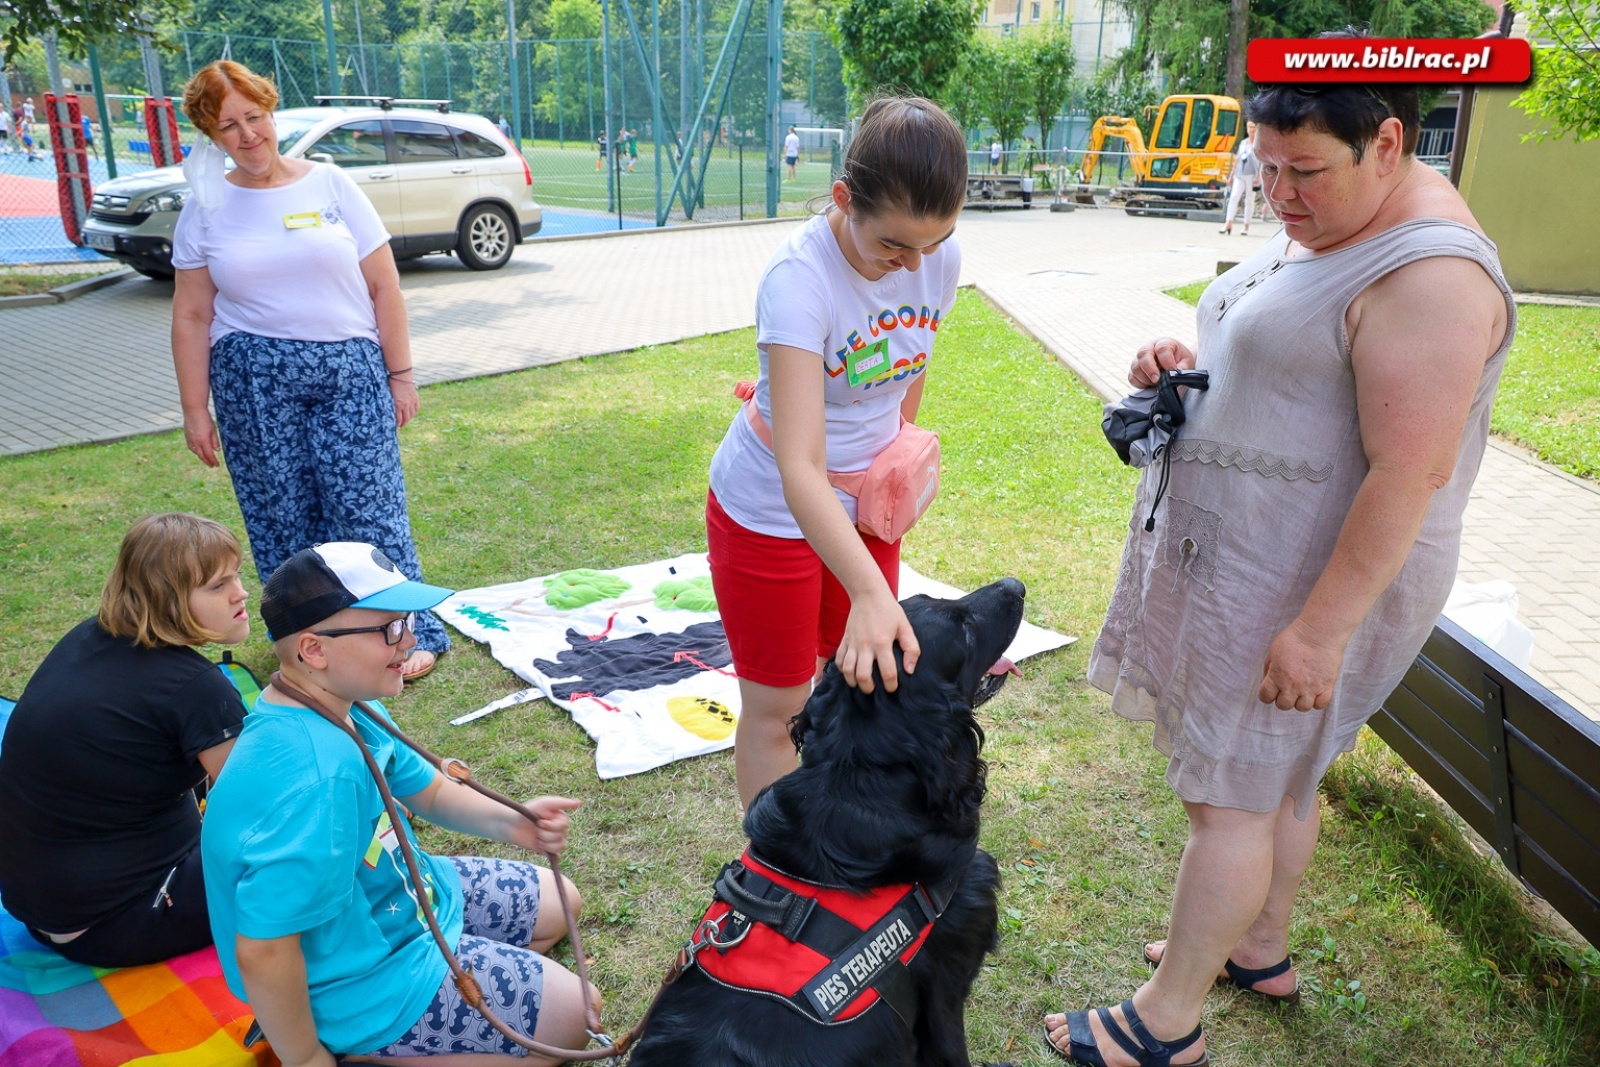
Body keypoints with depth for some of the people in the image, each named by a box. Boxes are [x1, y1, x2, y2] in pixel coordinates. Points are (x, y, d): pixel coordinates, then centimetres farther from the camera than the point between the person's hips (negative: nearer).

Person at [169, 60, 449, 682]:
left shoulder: (329, 184, 3)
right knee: (281, 515, 5)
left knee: (367, 506, -3)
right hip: (254, 380, 1)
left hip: (351, 371, -1)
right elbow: (191, 317, 6)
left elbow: (384, 287, 3)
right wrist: (195, 411, 3)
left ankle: (414, 632, 6)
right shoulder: (206, 208, 5)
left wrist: (400, 373, 0)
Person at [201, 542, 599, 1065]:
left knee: (558, 905, 22)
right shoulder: (312, 781, -38)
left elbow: (428, 791, 7)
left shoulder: (346, 707, -6)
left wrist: (508, 821, -13)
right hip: (360, 979, -9)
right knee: (574, 1013, 1)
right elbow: (263, 950, -34)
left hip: (397, 898, 9)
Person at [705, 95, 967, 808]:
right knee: (778, 708, 7)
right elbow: (800, 468, -40)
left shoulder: (942, 258, -13)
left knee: (861, 682, 14)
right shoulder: (799, 277, -32)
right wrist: (870, 592, -49)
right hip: (773, 511, -5)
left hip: (864, 506, 6)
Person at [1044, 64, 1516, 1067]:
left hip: (1316, 579, -9)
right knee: (1277, 776, 22)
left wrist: (1321, 630, -25)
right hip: (1243, 548, 10)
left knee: (1230, 793, 1)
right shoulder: (1317, 226, 8)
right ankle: (1262, 948, 41)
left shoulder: (1429, 276, -23)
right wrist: (1184, 361, 0)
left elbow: (1409, 475, -26)